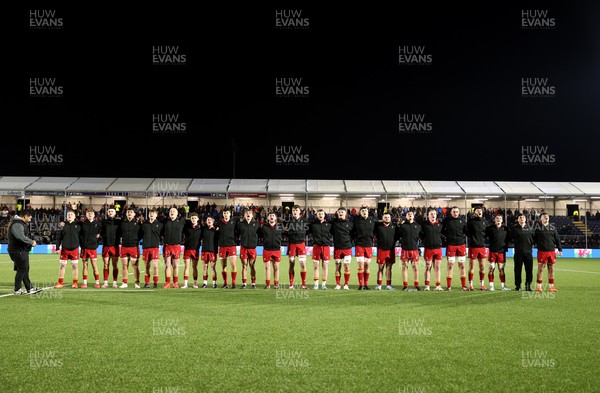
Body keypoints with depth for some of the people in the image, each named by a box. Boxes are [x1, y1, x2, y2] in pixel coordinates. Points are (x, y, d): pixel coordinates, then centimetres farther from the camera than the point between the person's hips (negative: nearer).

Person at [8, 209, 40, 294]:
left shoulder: (22, 224, 17)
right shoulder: (17, 224, -18)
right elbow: (20, 237, -30)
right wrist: (31, 242, -22)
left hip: (22, 250, 11)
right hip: (18, 251, -11)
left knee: (25, 269, 13)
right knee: (22, 269, -7)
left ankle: (29, 288, 19)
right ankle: (17, 290, 2)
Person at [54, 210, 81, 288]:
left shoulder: (78, 225, 2)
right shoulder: (63, 225, 4)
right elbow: (58, 237, 4)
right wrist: (57, 248, -1)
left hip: (74, 249, -1)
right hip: (64, 249, 1)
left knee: (75, 266, 2)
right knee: (62, 266, 5)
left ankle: (75, 283, 9)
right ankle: (60, 283, 12)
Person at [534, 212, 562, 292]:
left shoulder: (553, 228, 12)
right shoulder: (538, 228, 1)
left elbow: (557, 239, 14)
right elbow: (534, 239, -1)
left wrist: (560, 249, 9)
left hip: (551, 251, 4)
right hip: (542, 252, -4)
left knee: (551, 269, 8)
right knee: (540, 269, -1)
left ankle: (551, 286, 15)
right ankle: (539, 286, 6)